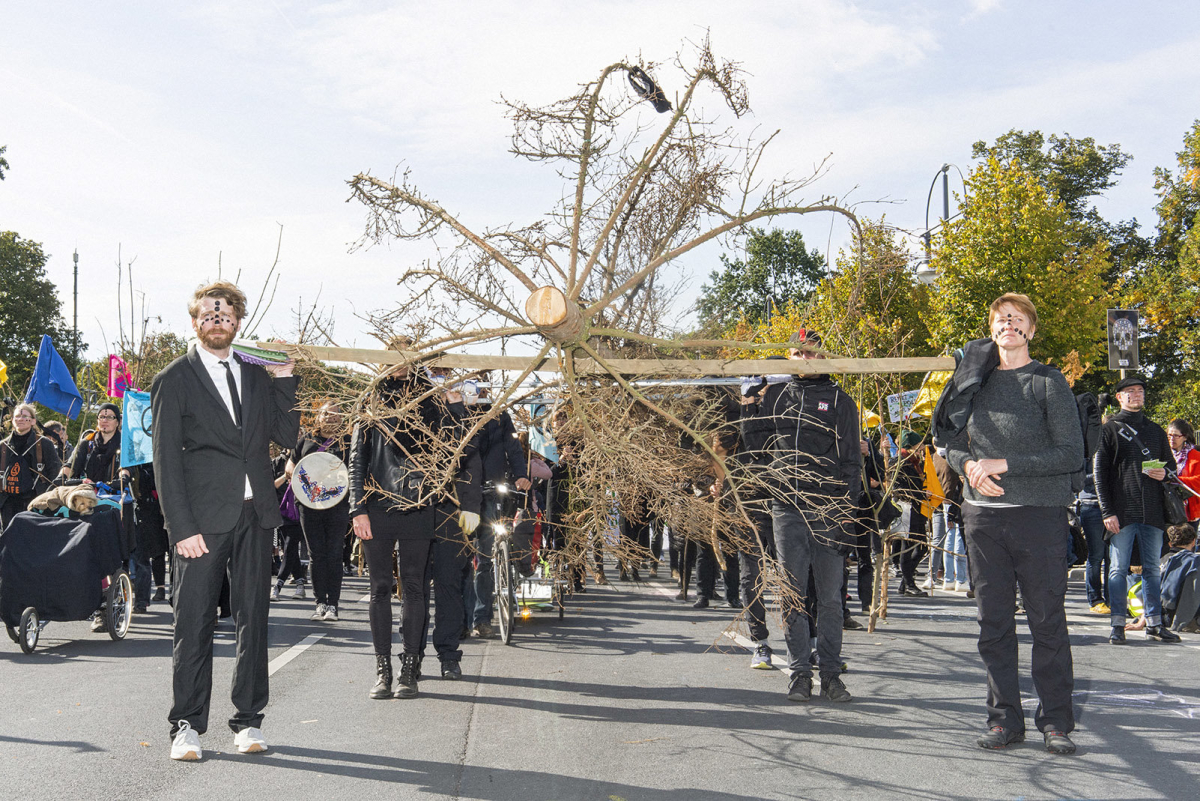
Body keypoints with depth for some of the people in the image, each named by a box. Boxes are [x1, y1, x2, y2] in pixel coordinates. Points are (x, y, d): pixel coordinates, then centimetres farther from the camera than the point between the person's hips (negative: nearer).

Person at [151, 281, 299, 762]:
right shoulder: (174, 379, 1)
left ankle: (248, 721, 17)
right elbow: (165, 459, -4)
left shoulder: (256, 374, 15)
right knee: (193, 624, -1)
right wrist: (181, 527, -12)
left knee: (253, 619, 7)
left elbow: (286, 436, 12)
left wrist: (285, 380, 2)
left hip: (254, 515, 4)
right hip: (201, 519, -4)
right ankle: (187, 725, 9)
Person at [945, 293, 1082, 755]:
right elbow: (952, 442, 17)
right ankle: (1005, 720, 14)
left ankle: (1055, 722, 9)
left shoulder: (1049, 382, -1)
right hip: (983, 516, 4)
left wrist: (1003, 465, -14)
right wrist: (969, 465, -6)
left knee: (1047, 622, 0)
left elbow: (1072, 454, -8)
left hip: (1040, 514, -4)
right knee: (994, 624, 6)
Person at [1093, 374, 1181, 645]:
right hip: (1122, 511, -4)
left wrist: (1164, 473, -2)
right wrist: (1107, 511, -10)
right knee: (1119, 569, -2)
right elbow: (1099, 473, -1)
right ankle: (1118, 624, 2)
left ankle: (1154, 623, 13)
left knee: (1152, 568, 7)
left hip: (1152, 511, 4)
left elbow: (1170, 463, 24)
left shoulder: (1155, 430, 17)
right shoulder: (1109, 429, 4)